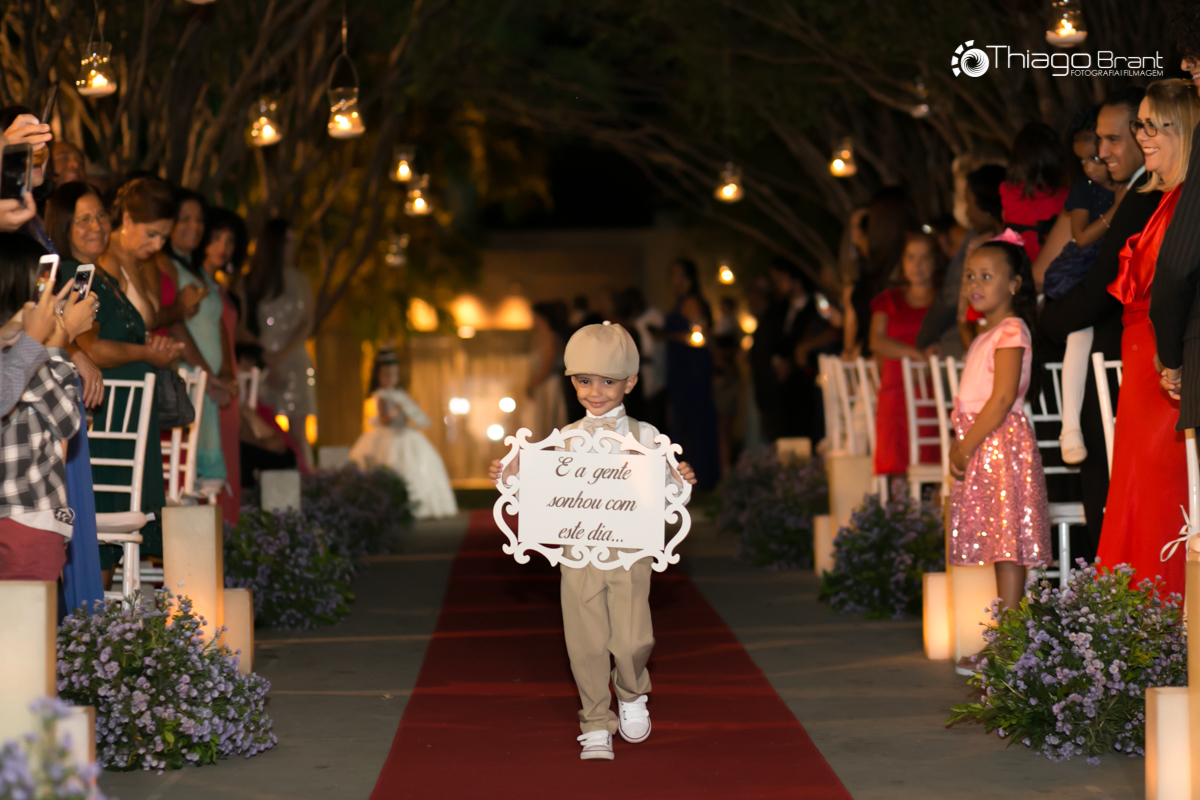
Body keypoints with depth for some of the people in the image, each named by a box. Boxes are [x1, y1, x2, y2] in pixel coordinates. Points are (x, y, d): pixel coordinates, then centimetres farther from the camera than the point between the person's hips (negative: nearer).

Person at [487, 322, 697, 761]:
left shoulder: (644, 436, 3)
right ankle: (597, 726, 15)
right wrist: (509, 477, -4)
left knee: (634, 640, -8)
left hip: (630, 553, -1)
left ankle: (631, 696, 25)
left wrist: (680, 481, -17)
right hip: (579, 555, 2)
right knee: (587, 644, 1)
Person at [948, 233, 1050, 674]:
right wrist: (960, 445, 10)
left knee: (1007, 546, -9)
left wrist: (967, 445, -15)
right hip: (979, 447, 9)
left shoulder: (1011, 331, -9)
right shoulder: (987, 335, 20)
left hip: (1001, 444, -9)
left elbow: (1002, 399, -17)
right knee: (1000, 548, 10)